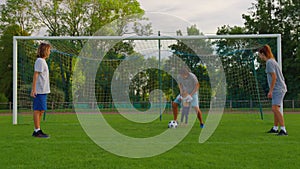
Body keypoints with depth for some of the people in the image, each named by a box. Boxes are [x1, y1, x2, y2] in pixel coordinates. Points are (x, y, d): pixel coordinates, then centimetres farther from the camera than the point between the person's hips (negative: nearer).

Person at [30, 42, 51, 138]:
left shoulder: (43, 61, 19)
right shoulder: (40, 61, -10)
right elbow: (35, 75, -16)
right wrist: (33, 89, -20)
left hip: (43, 91, 9)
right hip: (39, 91, -9)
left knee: (41, 111, 11)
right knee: (37, 110, -6)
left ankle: (37, 130, 16)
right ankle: (37, 131, -3)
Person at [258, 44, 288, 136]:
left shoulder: (269, 62, -12)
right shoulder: (272, 61, 17)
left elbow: (274, 77, -18)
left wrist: (270, 91, -15)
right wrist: (271, 91, 24)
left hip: (278, 89, -10)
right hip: (279, 89, 10)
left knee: (275, 108, -17)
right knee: (275, 109, 17)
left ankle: (283, 130, -21)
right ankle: (275, 128, 27)